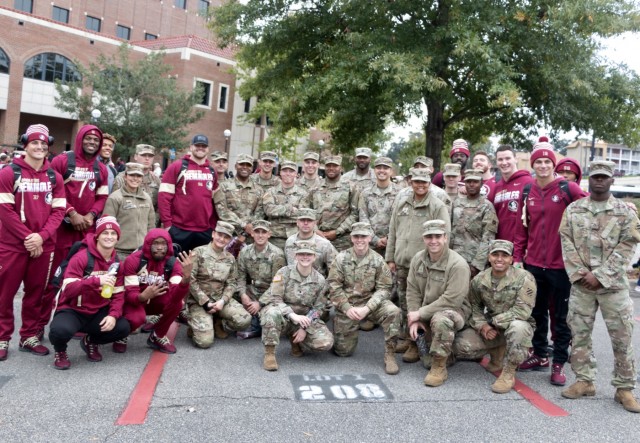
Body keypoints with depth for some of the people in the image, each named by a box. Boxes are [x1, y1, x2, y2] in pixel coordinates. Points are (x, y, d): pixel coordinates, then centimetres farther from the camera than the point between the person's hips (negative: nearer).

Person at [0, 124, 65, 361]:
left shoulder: (55, 177, 8)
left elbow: (58, 210, 3)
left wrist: (42, 236, -11)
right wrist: (27, 237, -14)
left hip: (43, 245, 3)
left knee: (36, 292, 10)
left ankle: (30, 336, 22)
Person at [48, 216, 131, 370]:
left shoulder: (117, 263, 2)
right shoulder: (81, 258, -16)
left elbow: (118, 294, 1)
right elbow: (68, 289, -26)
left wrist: (113, 315, -18)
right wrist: (96, 280, -40)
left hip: (97, 312, 5)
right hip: (72, 310, -5)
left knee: (123, 327, -18)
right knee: (61, 330, -36)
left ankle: (91, 342, 15)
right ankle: (60, 351, 5)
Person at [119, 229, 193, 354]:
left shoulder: (173, 263, -18)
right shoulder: (133, 260, -23)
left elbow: (176, 295, -32)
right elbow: (130, 294, -27)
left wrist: (186, 277, -53)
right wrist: (143, 296, -51)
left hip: (156, 301, 3)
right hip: (135, 301, -3)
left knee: (177, 300, -28)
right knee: (136, 318, -36)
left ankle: (157, 337, -4)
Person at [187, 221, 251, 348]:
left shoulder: (230, 259, 9)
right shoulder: (199, 252, -5)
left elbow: (232, 283, 6)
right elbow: (190, 279, -10)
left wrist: (222, 301, -13)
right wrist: (205, 302, -15)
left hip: (220, 299, 4)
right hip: (199, 301, -4)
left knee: (245, 320, -20)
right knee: (205, 341, -20)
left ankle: (218, 321, 10)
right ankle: (195, 325, 14)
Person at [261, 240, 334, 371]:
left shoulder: (320, 280, -2)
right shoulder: (284, 272, -10)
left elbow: (317, 308, 0)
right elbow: (274, 299, -16)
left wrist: (304, 328, -13)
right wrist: (293, 315, -30)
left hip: (305, 319, 3)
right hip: (284, 316, -3)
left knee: (326, 342, -20)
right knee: (272, 312, -38)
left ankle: (295, 340, 9)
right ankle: (269, 353, -19)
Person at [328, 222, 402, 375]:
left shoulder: (377, 260, -3)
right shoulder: (341, 258, -1)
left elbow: (384, 288, -7)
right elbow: (334, 286, -4)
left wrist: (366, 308, -20)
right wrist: (348, 308, -16)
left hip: (370, 302, 0)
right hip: (346, 306, 0)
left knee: (393, 312, -30)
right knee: (343, 351, 0)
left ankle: (390, 355, -15)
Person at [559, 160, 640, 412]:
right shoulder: (573, 209, 7)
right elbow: (567, 243, 2)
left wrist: (599, 275, -13)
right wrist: (579, 273, -10)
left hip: (613, 285, -1)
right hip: (580, 284, 2)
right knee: (579, 334, 7)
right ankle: (584, 381, 20)